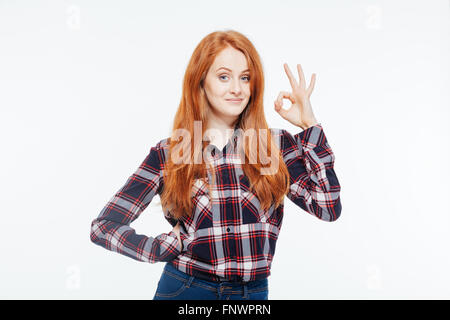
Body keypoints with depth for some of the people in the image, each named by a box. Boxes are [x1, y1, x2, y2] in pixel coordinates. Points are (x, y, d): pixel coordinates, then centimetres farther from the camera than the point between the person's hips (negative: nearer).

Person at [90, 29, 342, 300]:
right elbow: (104, 226, -4)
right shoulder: (167, 154, -5)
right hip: (184, 289, -1)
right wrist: (166, 249, -12)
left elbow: (329, 208, -12)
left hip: (254, 292, 2)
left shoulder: (278, 145, -1)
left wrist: (309, 125, -11)